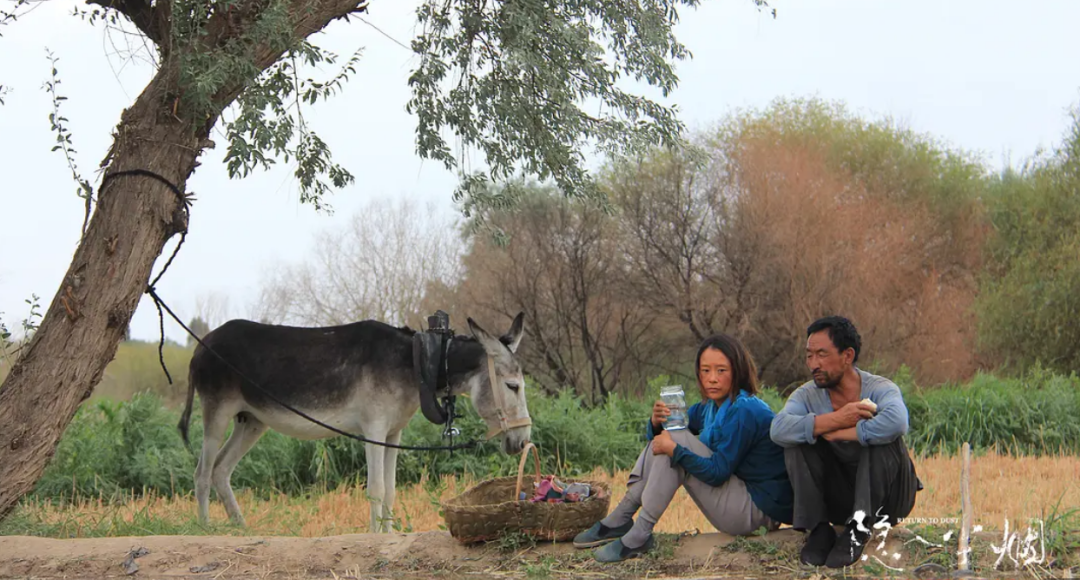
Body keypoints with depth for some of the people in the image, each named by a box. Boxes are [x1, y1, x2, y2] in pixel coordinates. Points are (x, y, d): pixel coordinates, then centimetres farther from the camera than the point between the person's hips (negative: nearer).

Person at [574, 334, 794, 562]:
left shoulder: (745, 411, -19)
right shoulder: (710, 406, 8)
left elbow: (718, 473, -23)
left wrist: (674, 449, -24)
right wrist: (657, 422, -14)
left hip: (757, 508, -9)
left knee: (677, 440, -20)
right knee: (665, 435, 5)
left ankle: (639, 535, -18)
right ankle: (620, 519, 1)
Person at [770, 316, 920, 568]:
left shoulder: (880, 388, -12)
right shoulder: (807, 395, -2)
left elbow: (896, 422, -38)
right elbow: (779, 429, -25)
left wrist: (836, 433, -28)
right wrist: (834, 420, -35)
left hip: (883, 499, -3)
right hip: (837, 501, 3)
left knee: (885, 435, -28)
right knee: (799, 438, -16)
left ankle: (860, 527, -29)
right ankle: (818, 528, -18)